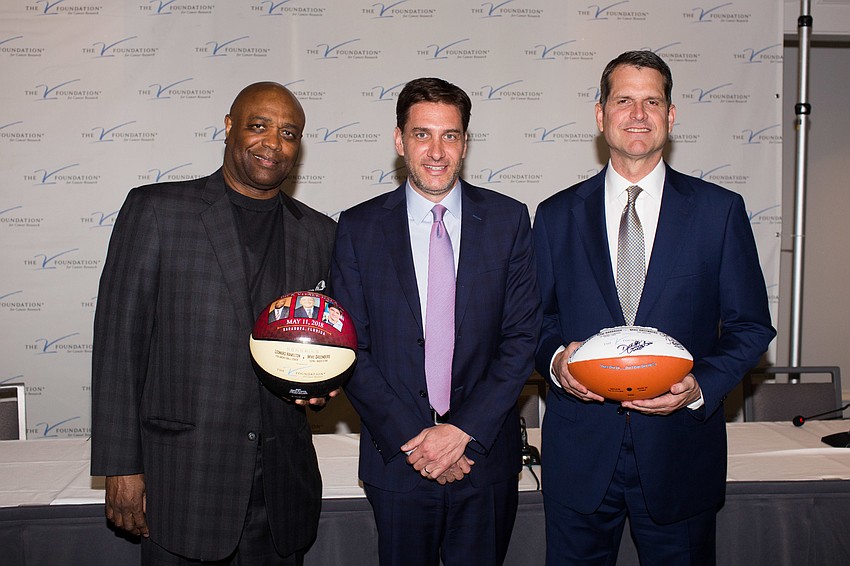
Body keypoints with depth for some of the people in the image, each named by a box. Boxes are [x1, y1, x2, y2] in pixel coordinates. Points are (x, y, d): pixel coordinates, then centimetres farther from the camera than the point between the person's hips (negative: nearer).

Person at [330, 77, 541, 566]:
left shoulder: (509, 220, -1)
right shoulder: (359, 228, -2)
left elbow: (523, 337, -4)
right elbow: (351, 350, -4)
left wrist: (465, 430, -12)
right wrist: (410, 439, -11)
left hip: (486, 452, 1)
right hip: (397, 457, 0)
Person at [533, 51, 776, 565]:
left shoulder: (720, 210, 1)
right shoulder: (556, 215, 3)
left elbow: (750, 325, 2)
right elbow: (536, 317, 8)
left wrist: (702, 385, -14)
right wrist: (556, 358, -13)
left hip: (680, 450, 0)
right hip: (579, 450, 1)